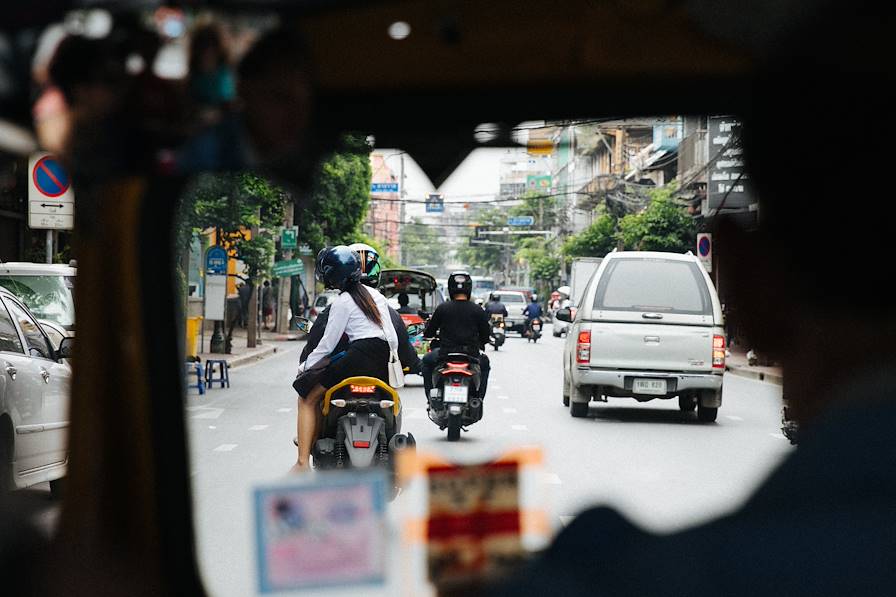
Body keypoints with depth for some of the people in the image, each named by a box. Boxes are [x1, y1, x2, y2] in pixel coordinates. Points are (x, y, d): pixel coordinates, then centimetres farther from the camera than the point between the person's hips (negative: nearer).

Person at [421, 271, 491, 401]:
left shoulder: (442, 309, -6)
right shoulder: (478, 310, -4)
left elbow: (428, 333, 2)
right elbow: (486, 337, 1)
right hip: (472, 355, 0)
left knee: (427, 361, 32)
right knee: (484, 363, 35)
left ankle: (431, 397, 23)